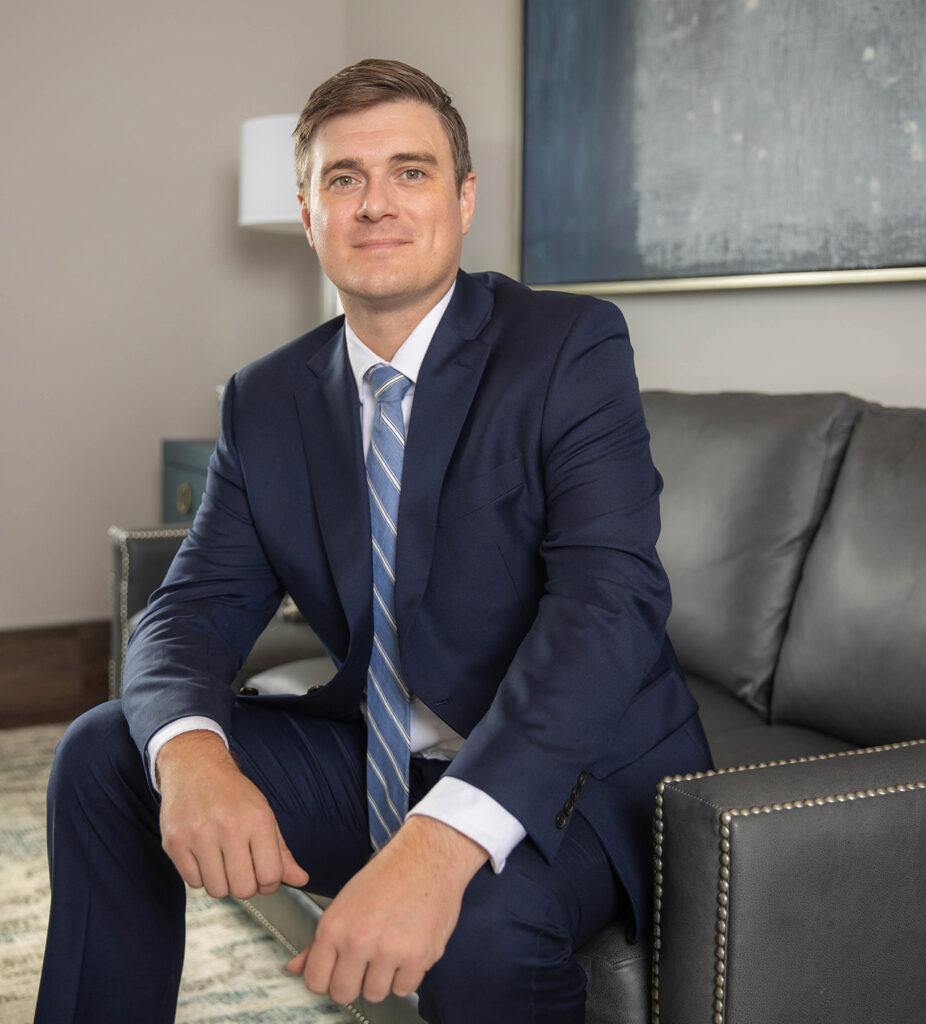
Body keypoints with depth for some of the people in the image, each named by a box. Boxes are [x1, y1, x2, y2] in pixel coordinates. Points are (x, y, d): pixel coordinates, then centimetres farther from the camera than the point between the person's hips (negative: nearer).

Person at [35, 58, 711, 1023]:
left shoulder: (573, 347, -14)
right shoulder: (264, 402, 3)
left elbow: (611, 598, -26)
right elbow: (191, 611, -2)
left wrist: (448, 837, -40)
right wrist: (191, 751, -27)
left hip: (576, 767, -4)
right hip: (377, 761, 5)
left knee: (484, 919, -35)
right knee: (103, 754, -5)